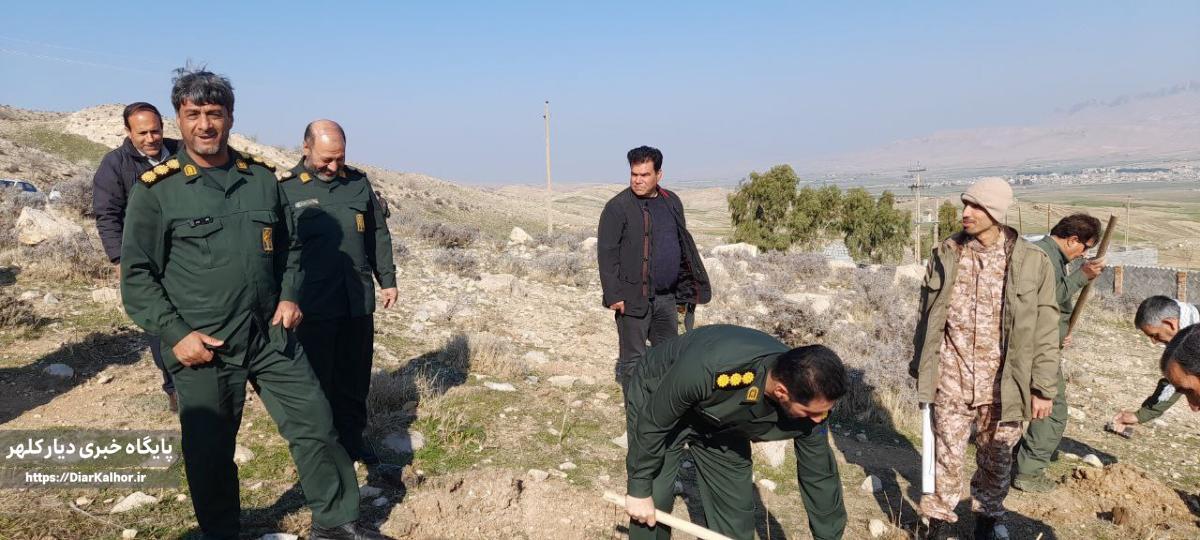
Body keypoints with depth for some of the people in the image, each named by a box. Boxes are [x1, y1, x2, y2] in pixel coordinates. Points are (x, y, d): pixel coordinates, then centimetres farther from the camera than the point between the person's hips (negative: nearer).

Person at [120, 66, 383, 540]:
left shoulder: (262, 178, 5)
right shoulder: (156, 189, -6)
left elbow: (288, 247, 17)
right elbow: (136, 274, -5)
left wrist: (289, 296, 2)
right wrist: (174, 334, -12)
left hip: (272, 336, 3)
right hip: (201, 348, -3)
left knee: (316, 426, 8)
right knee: (209, 454, 11)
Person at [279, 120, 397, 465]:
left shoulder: (358, 183, 7)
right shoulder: (285, 189, -5)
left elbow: (378, 235, 15)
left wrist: (387, 279, 14)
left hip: (358, 303, 4)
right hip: (313, 307, -4)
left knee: (355, 379, 14)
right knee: (317, 381, 7)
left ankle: (352, 439, 29)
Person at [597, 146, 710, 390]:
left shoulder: (672, 202, 10)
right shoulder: (618, 207, -9)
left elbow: (684, 246, 17)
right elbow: (606, 253, -11)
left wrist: (683, 293, 16)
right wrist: (614, 295, -16)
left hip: (667, 297, 6)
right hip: (634, 298, -6)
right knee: (633, 360, 2)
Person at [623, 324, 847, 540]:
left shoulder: (807, 393, -27)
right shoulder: (709, 368, -45)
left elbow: (820, 477, -11)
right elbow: (653, 422, -27)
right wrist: (639, 489, -18)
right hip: (656, 394, -4)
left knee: (736, 510, 2)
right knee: (654, 503, -10)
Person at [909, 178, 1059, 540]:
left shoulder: (1032, 261, -6)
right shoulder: (945, 255, 0)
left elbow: (1045, 330, -3)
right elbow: (926, 315, 7)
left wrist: (1044, 388, -3)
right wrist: (919, 367, 8)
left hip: (1001, 383, 0)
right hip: (951, 379, 1)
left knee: (996, 457, 15)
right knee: (947, 455, 7)